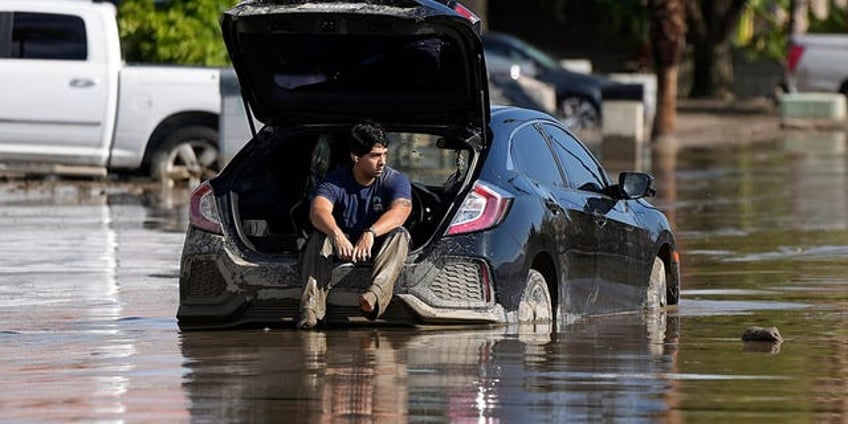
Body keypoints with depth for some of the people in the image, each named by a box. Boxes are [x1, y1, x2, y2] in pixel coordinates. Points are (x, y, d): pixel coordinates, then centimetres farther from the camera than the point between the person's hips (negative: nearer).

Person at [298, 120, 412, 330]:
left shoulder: (396, 180, -9)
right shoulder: (335, 180, -9)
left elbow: (400, 210, -30)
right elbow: (318, 210, -28)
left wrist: (371, 233, -49)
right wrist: (337, 234, -51)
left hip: (378, 246, 0)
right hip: (343, 244, 0)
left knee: (399, 235, -31)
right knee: (319, 236, -29)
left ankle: (377, 294, -57)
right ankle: (312, 306, -45)